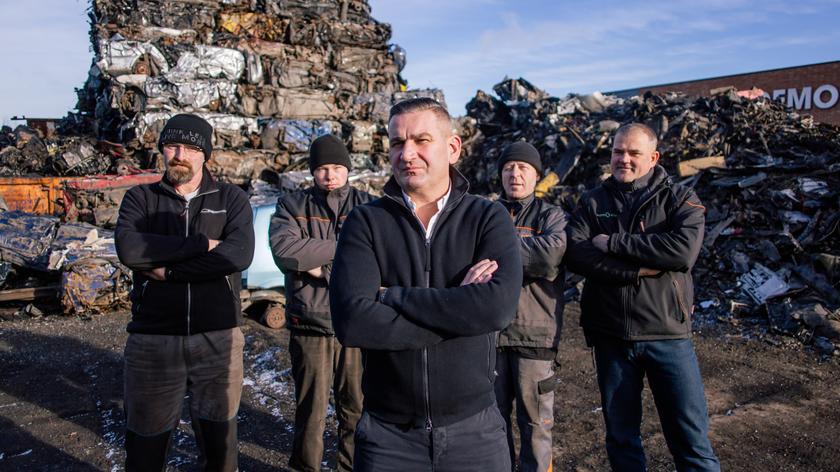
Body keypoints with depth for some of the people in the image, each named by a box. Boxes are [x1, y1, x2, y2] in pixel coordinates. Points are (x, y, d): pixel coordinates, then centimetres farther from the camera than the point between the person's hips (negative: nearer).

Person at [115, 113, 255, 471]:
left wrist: (167, 269, -14)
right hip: (153, 342, 1)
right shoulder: (140, 198, 7)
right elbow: (128, 248, -14)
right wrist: (203, 243, -15)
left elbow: (239, 254, -15)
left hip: (219, 340, 0)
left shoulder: (231, 199, 4)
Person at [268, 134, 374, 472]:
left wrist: (323, 268, -14)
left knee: (356, 407, 13)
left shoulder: (368, 207, 3)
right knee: (311, 408, 12)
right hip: (309, 322, 0)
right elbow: (284, 251, -14)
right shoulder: (291, 206, 5)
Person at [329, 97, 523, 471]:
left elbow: (498, 306, -21)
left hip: (474, 429, 1)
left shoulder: (488, 218, -4)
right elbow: (351, 321, -19)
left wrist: (393, 295, -18)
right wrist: (458, 305, -18)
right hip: (388, 432, 0)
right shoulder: (365, 223, -5)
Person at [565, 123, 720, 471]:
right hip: (610, 334, 2)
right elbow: (575, 254, -11)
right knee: (621, 436, 15)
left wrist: (614, 243, -15)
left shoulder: (679, 199, 2)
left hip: (667, 332, -2)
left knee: (691, 438, 5)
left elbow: (684, 251, -18)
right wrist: (640, 268, -19)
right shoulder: (592, 202, 6)